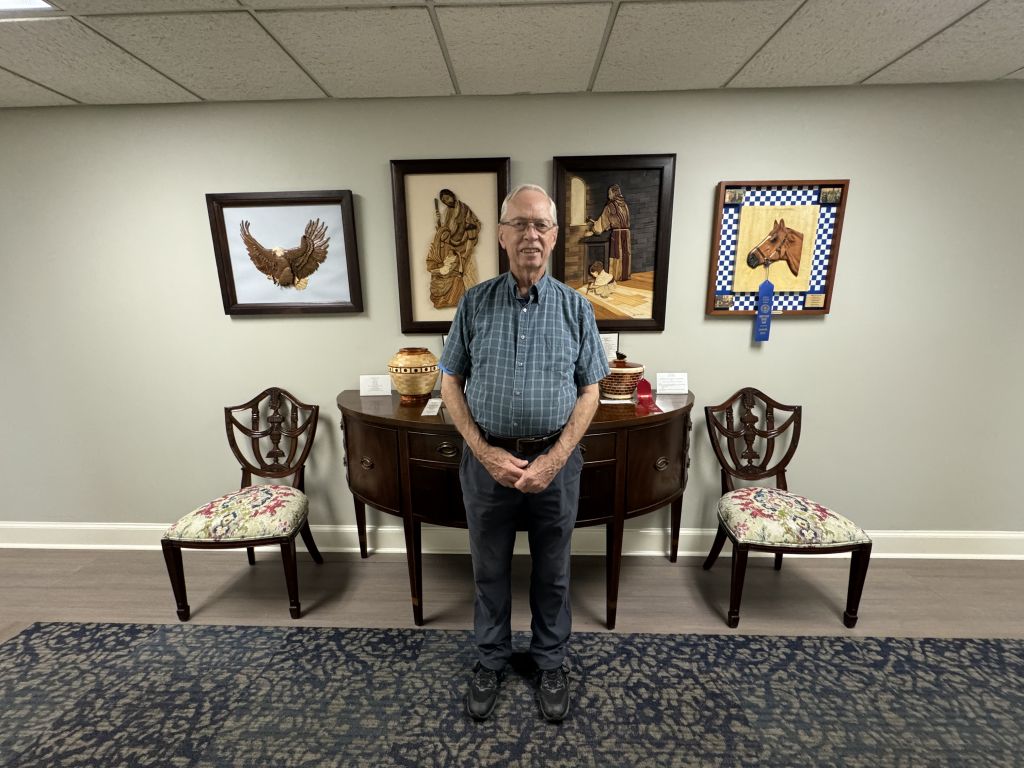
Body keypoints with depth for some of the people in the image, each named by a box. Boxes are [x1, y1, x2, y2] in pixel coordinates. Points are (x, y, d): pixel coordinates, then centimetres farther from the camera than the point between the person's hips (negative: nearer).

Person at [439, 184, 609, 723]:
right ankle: (490, 659, 43)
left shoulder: (575, 307, -2)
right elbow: (451, 382, 0)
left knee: (552, 571, 18)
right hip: (487, 460, 1)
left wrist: (554, 459, -12)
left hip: (555, 460, 0)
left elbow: (589, 391, -2)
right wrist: (485, 452, -11)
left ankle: (551, 661, 43)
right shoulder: (475, 303, -2)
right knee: (489, 568, 18)